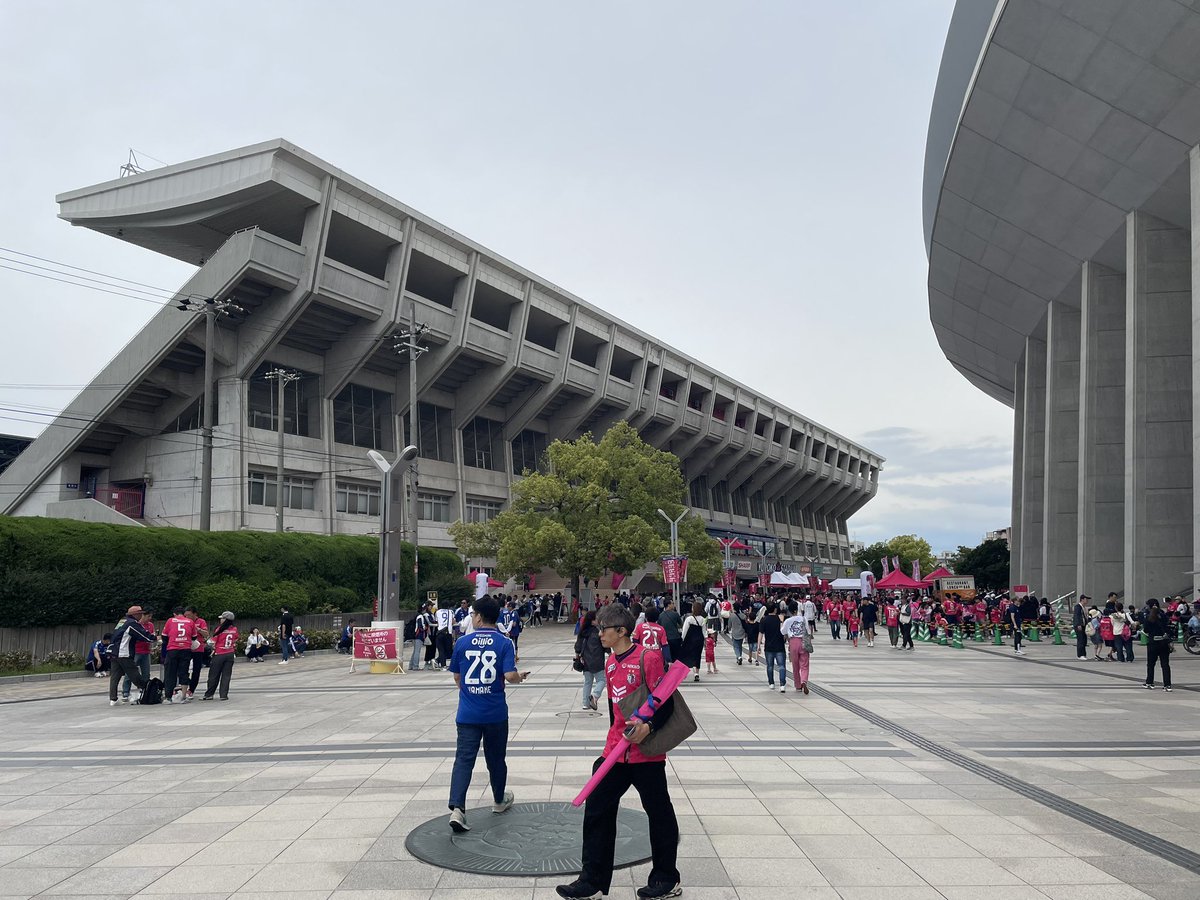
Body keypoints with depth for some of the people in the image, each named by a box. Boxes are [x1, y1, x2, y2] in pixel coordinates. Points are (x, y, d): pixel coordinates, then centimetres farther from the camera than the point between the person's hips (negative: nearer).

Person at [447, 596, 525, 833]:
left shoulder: (462, 643, -1)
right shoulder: (504, 643, -7)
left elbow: (456, 676, 9)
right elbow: (510, 676, -16)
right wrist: (520, 677, 6)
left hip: (467, 714, 0)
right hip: (496, 713, 0)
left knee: (464, 759, -3)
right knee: (496, 758, 17)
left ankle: (457, 807, -19)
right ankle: (499, 800, 37)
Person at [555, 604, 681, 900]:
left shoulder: (647, 658, -15)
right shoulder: (611, 663, 10)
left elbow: (666, 701, -17)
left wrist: (648, 726, -31)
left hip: (646, 753, -8)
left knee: (659, 813, 7)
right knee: (597, 809, 7)